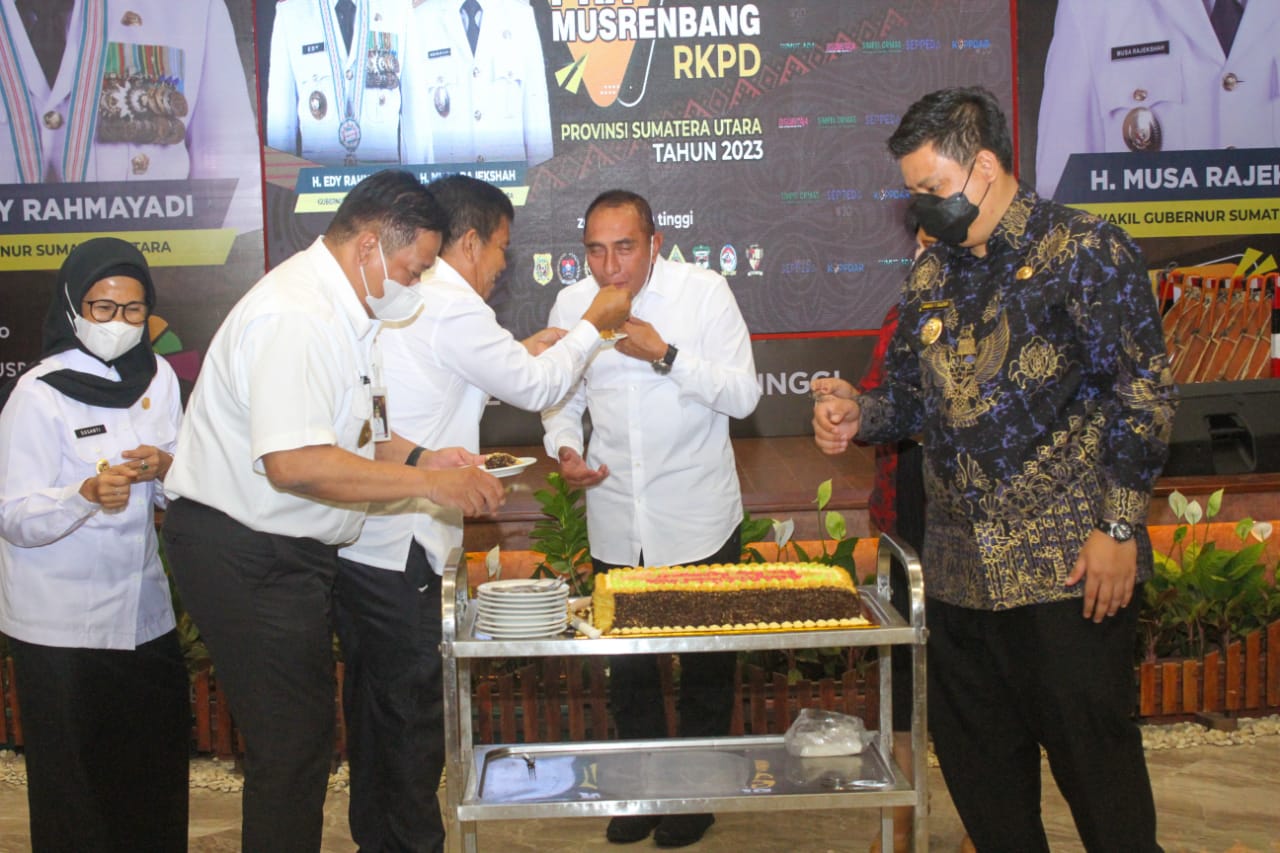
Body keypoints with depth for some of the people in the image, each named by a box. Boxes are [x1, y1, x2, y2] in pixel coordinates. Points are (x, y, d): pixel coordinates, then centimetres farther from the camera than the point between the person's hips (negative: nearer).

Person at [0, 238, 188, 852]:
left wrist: (165, 466, -10)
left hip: (142, 609, 5)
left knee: (156, 766, 10)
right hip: (60, 622, -5)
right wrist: (88, 495, -32)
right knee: (75, 781, 2)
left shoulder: (158, 378, 5)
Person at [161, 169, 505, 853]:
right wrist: (425, 482, -26)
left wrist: (420, 457, 5)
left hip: (290, 552, 11)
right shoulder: (296, 316, -22)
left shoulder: (340, 308, 13)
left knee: (303, 738, 17)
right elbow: (294, 462, -32)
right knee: (290, 746, -3)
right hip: (246, 558, -11)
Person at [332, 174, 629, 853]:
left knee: (373, 705, 20)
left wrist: (522, 353, 21)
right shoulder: (452, 306, -15)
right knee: (413, 713, 4)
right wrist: (594, 325, 6)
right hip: (401, 549, -10)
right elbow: (538, 389, -7)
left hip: (351, 538, 10)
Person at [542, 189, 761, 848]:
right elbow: (562, 399, 13)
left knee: (707, 662, 10)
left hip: (699, 521, -3)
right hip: (616, 526, 3)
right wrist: (564, 447, -7)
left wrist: (665, 353, -22)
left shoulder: (705, 291, -10)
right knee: (626, 664, 13)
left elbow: (743, 396, -13)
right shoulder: (572, 304, 0)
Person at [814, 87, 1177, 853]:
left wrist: (1120, 528, -14)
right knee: (977, 759, 15)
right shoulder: (933, 276, 13)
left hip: (1070, 566, -7)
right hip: (961, 567, 7)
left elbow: (1144, 396, -10)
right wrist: (860, 417, 0)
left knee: (1094, 759, 3)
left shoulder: (1084, 252, -7)